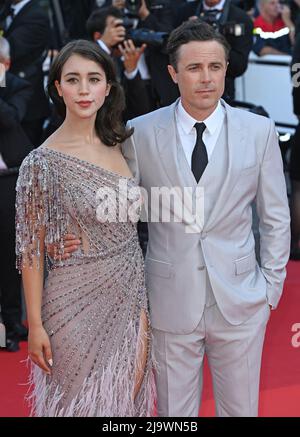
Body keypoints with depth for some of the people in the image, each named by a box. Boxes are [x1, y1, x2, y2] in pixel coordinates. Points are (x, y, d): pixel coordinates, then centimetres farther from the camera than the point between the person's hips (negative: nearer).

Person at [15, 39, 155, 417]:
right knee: (84, 401, 8)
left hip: (131, 297, 5)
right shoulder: (42, 162, -13)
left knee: (128, 399, 14)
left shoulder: (118, 146, 4)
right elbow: (31, 249, -10)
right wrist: (35, 325, -10)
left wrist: (142, 304, 9)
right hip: (79, 304, -5)